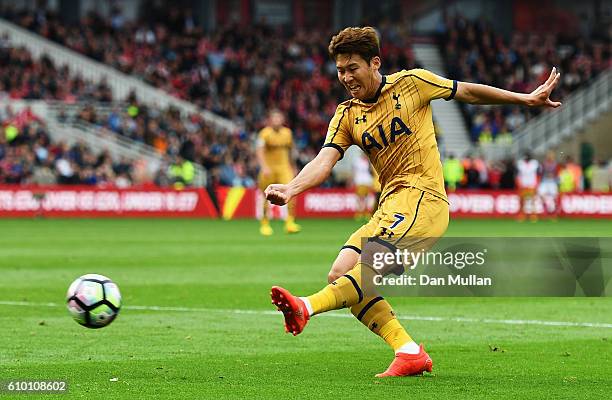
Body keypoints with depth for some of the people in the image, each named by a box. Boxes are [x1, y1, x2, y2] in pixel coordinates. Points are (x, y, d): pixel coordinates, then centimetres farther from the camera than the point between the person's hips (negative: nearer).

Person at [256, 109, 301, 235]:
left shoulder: (287, 133, 9)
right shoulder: (265, 133, -7)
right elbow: (260, 152, -18)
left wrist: (293, 168, 26)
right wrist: (264, 167, -31)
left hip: (284, 168, 3)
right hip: (269, 169, -3)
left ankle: (290, 222, -13)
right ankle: (265, 224, 21)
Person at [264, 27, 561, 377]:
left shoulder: (411, 83, 0)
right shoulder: (346, 116, 11)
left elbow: (467, 92, 12)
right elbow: (324, 162, -3)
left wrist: (526, 98, 15)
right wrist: (291, 188, -23)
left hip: (422, 197, -6)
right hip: (388, 208, 6)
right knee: (340, 274, -10)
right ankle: (409, 352, -10)